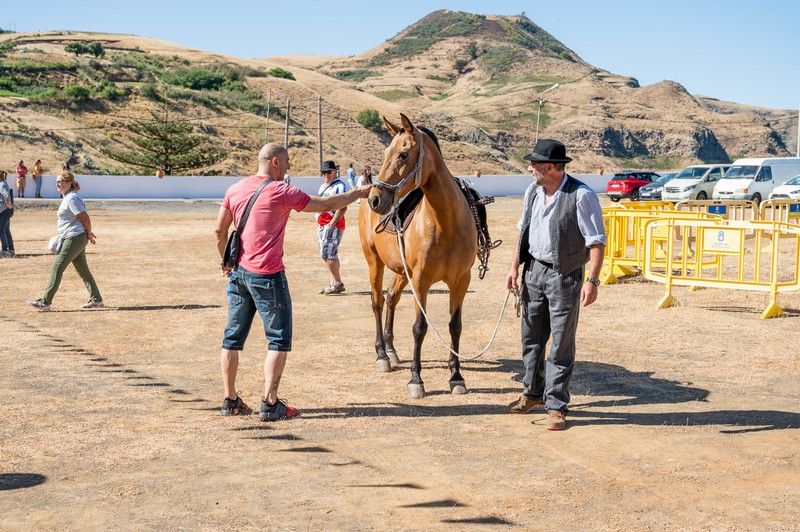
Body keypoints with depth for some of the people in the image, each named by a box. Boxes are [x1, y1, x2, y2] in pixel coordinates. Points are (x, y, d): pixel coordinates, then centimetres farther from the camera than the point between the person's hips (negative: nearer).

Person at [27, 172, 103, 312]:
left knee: (57, 268, -7)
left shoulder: (72, 199, -16)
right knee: (82, 270, 14)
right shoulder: (67, 198, 16)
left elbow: (85, 218, -17)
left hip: (74, 239, -11)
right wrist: (88, 234, 12)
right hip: (78, 239, 11)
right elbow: (83, 218, 20)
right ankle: (96, 300, 18)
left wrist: (89, 233, -3)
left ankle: (45, 302, -4)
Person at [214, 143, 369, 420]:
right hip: (267, 275, -7)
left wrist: (225, 260, 24)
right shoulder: (281, 192, -10)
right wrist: (356, 193, 8)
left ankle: (230, 400, 18)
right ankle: (269, 404, -1)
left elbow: (220, 230, 10)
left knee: (233, 337, 12)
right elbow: (326, 204, -6)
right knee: (279, 338, 1)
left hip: (238, 273, 7)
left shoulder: (234, 190, 8)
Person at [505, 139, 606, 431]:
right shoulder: (532, 191, 4)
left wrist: (592, 280, -23)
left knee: (561, 345, 0)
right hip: (533, 271, 6)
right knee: (531, 337, 17)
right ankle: (533, 392, 34)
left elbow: (596, 242, -16)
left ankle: (556, 406, 10)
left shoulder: (581, 196, -16)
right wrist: (514, 267, 10)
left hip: (564, 277, -6)